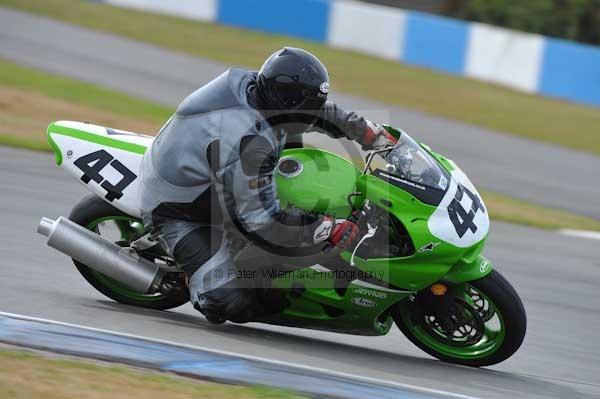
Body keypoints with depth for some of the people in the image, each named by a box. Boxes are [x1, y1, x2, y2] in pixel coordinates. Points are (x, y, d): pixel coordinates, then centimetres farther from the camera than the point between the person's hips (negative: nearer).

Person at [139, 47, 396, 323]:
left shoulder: (255, 86, -13)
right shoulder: (248, 143, -39)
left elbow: (317, 110, 7)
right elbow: (261, 219, -35)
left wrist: (374, 134, 11)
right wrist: (329, 229, -30)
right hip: (177, 211, -9)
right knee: (233, 304, -22)